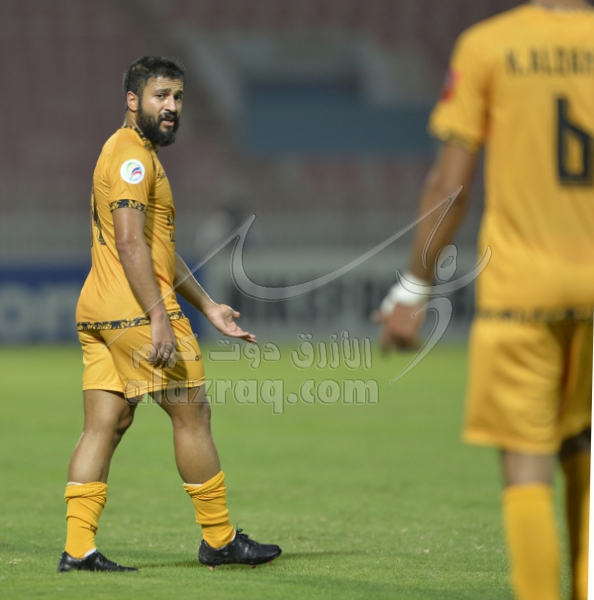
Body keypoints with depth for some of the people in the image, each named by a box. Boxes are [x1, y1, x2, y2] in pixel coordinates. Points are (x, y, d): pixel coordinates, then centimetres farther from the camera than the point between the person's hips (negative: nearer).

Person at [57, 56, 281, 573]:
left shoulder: (142, 155, 23)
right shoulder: (133, 156, -11)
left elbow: (161, 249, 27)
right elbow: (129, 242, -21)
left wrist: (208, 307, 25)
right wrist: (158, 318, -25)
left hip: (97, 314, 10)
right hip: (135, 311, -10)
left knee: (105, 425, 4)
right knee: (192, 415, 0)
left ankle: (78, 548, -2)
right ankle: (219, 539, 8)